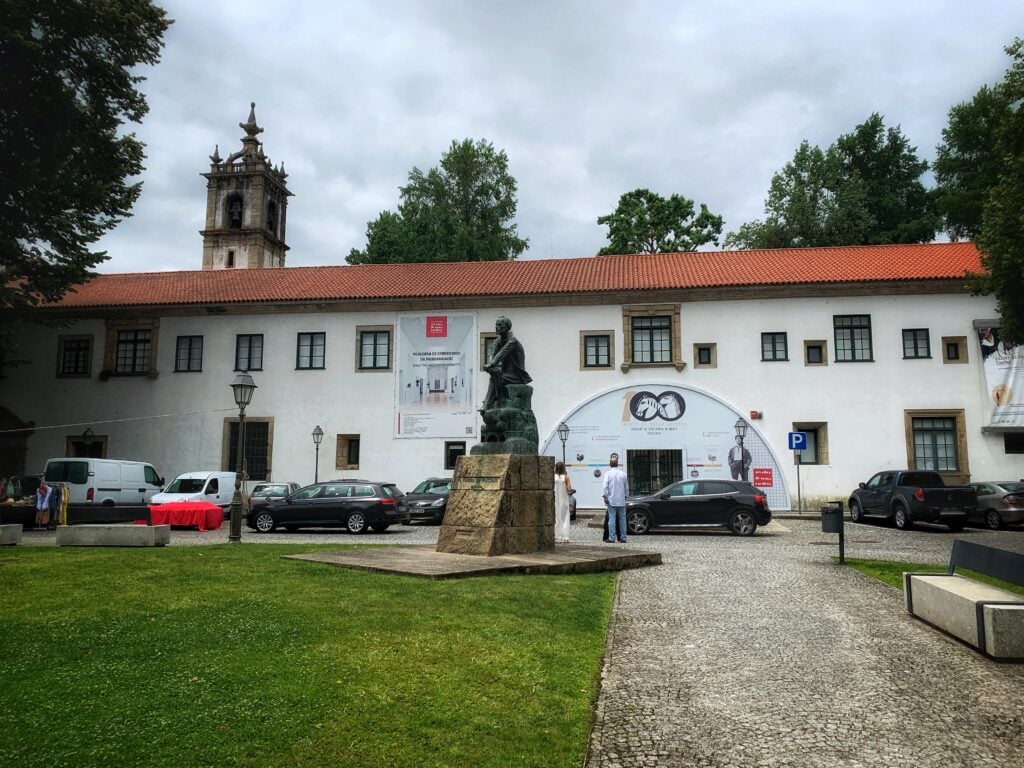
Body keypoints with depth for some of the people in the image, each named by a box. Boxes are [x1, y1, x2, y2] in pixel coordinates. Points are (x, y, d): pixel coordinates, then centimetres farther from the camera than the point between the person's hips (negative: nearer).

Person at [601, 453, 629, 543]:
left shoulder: (608, 473, -5)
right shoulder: (623, 474, 5)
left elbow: (604, 486, -12)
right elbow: (626, 487, 13)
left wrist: (605, 496, -9)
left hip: (611, 500, -3)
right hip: (621, 500, 3)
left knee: (612, 518, -1)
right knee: (622, 519, 8)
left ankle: (612, 537, -3)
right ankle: (623, 538, 10)